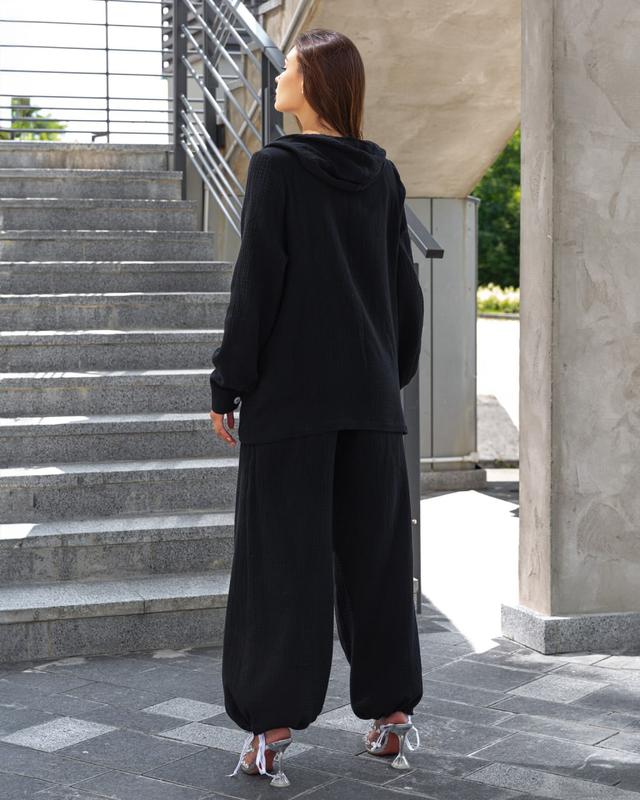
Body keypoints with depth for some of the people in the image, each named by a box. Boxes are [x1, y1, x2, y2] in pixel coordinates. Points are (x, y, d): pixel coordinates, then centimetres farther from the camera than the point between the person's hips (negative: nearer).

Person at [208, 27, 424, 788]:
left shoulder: (276, 167, -9)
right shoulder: (380, 174, 6)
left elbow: (255, 283, -12)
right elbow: (405, 288, 9)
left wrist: (227, 384, -6)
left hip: (290, 394, -5)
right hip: (371, 397, 5)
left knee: (284, 556, 1)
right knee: (373, 554, 11)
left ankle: (274, 726, 4)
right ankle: (391, 712, 16)